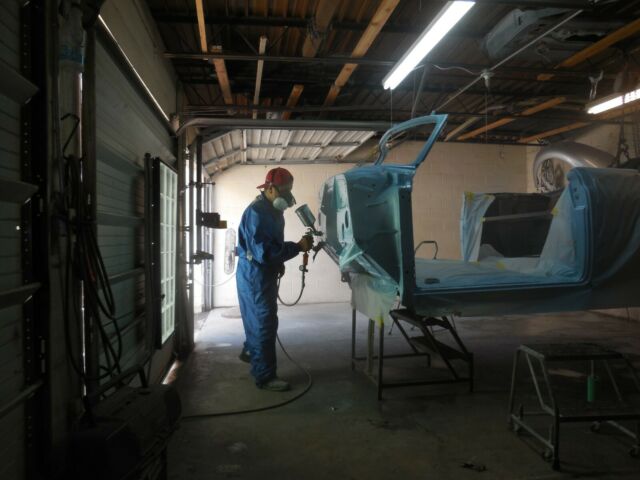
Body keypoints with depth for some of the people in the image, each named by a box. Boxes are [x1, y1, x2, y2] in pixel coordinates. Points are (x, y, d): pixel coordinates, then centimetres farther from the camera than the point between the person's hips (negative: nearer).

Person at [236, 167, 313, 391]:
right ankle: (265, 376, 6)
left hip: (264, 274, 10)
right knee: (265, 322, -4)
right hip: (255, 276, -10)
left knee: (259, 319, 25)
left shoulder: (271, 210, 8)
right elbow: (263, 251, -32)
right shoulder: (257, 212, -24)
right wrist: (297, 247, -30)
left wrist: (279, 263, 6)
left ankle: (250, 352, 47)